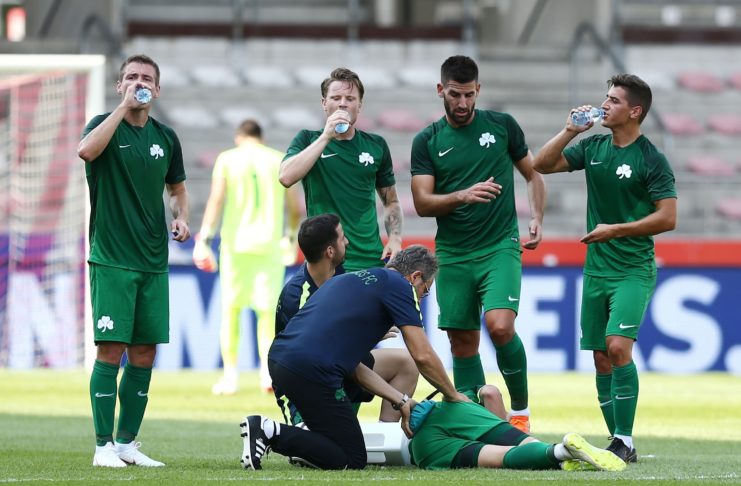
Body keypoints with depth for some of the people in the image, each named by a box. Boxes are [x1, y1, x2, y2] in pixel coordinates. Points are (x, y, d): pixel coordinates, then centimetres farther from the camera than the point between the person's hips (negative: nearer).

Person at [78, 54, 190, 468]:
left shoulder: (165, 137, 11)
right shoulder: (107, 125, -3)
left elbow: (178, 187, 25)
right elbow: (86, 150, -27)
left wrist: (182, 217, 4)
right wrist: (124, 106, -23)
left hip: (154, 262, 5)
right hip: (111, 259, -5)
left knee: (145, 354, 6)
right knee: (111, 350, -8)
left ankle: (128, 442, 15)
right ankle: (104, 446, -4)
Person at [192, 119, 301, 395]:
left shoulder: (227, 159, 3)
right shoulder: (280, 162, 7)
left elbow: (216, 200, -8)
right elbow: (294, 207, 6)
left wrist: (204, 239, -11)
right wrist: (292, 235, 23)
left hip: (235, 244, -1)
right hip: (270, 245, 1)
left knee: (230, 310, 10)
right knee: (267, 311, 5)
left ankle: (230, 375, 7)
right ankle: (268, 370, -13)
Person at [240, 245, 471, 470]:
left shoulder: (351, 280, 28)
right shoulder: (399, 285, 3)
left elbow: (354, 367, 26)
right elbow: (423, 356, -1)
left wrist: (400, 401, 25)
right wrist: (453, 396, 15)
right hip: (311, 370, -9)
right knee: (352, 460, 2)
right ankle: (271, 432, -10)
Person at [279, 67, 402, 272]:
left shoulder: (376, 145, 12)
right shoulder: (309, 140, 5)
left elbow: (391, 201, 20)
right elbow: (286, 177, -15)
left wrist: (395, 238, 2)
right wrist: (326, 137, -15)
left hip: (372, 260, 3)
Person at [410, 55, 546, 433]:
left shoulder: (502, 125, 4)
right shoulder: (427, 142, 4)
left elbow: (533, 175, 15)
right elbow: (422, 202, -3)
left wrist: (536, 218, 0)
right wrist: (463, 196, -20)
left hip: (500, 247, -2)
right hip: (452, 255, 2)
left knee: (500, 325, -21)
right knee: (463, 342, 3)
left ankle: (521, 410, -5)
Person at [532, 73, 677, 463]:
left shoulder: (651, 160, -9)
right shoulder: (593, 148, 8)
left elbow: (667, 218, -12)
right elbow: (542, 165, 9)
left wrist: (615, 230, -15)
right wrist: (570, 130, -3)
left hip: (633, 270, -6)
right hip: (595, 268, 7)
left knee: (618, 347, -20)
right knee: (601, 358, 6)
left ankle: (625, 442, -16)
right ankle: (616, 440, 12)